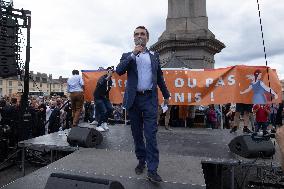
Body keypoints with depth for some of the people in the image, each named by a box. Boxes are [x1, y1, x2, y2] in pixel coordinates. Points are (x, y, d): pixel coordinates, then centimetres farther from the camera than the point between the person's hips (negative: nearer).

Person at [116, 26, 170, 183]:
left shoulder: (154, 56, 14)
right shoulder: (127, 56, 11)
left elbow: (159, 77, 18)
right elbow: (119, 71, -7)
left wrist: (166, 96, 19)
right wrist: (133, 54, -12)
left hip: (150, 99, -1)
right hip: (133, 99, 1)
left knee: (151, 134, -7)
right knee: (137, 134, 10)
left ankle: (152, 169, -1)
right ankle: (141, 160, 27)